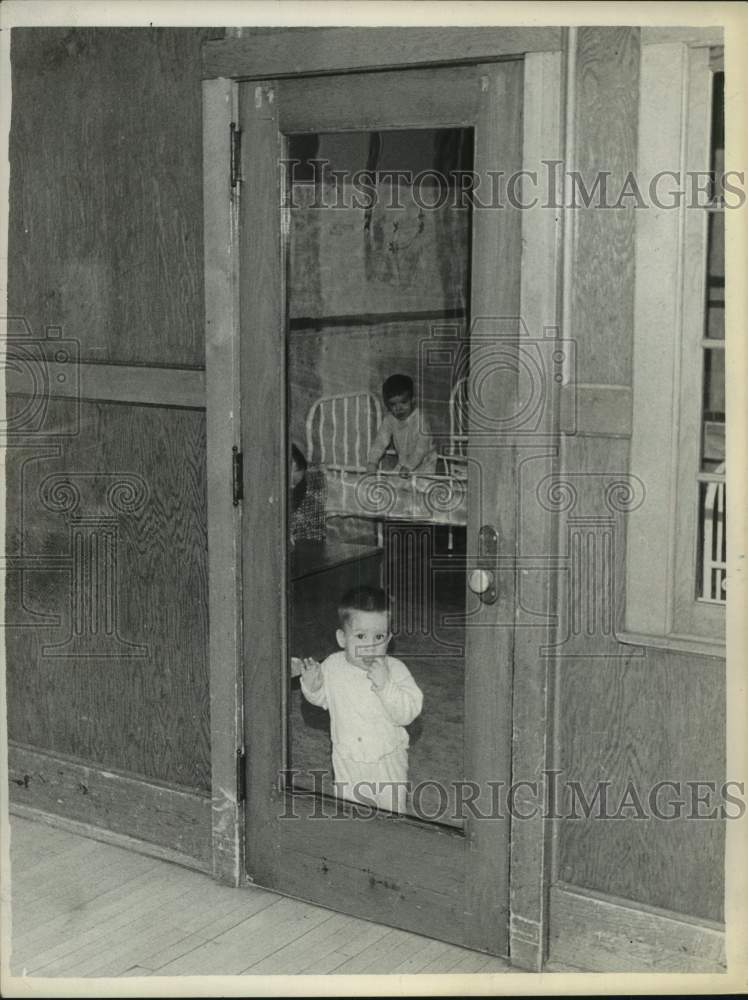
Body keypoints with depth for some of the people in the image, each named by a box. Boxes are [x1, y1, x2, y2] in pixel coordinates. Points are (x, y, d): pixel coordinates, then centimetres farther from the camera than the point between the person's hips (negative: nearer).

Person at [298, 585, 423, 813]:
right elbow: (322, 698, 8)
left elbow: (408, 713, -26)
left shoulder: (395, 670, -19)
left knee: (391, 809, 14)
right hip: (347, 761, 2)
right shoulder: (332, 666, -10)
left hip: (387, 760, -2)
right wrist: (312, 685, -13)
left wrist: (384, 684, -38)